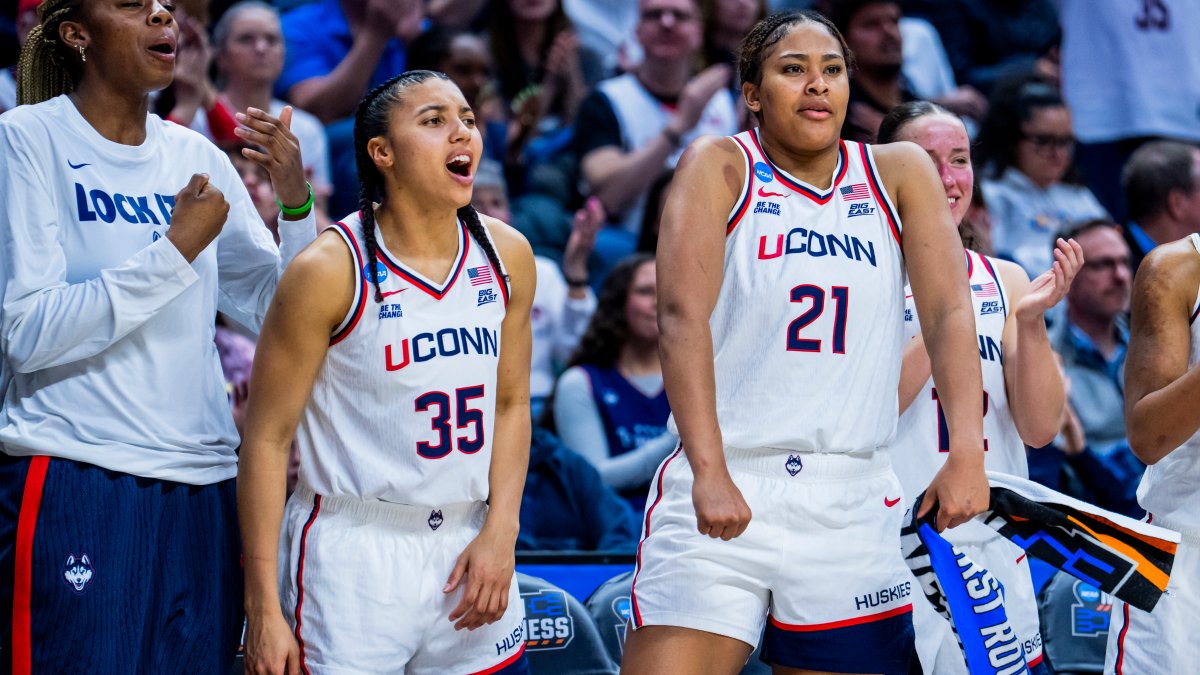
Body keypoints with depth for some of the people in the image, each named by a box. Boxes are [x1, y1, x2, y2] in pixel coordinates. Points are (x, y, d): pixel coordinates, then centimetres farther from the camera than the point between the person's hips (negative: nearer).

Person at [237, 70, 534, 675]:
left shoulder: (506, 257, 4)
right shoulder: (331, 271, -11)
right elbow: (267, 438, -9)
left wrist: (499, 533, -1)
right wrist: (263, 608, -13)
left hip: (470, 552, 5)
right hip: (354, 554, -5)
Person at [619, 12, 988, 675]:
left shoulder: (900, 173, 9)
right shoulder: (719, 167, 1)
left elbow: (949, 313, 0)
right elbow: (683, 316, -11)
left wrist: (967, 452, -16)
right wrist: (708, 472, -24)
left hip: (853, 505, 3)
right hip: (721, 493, -3)